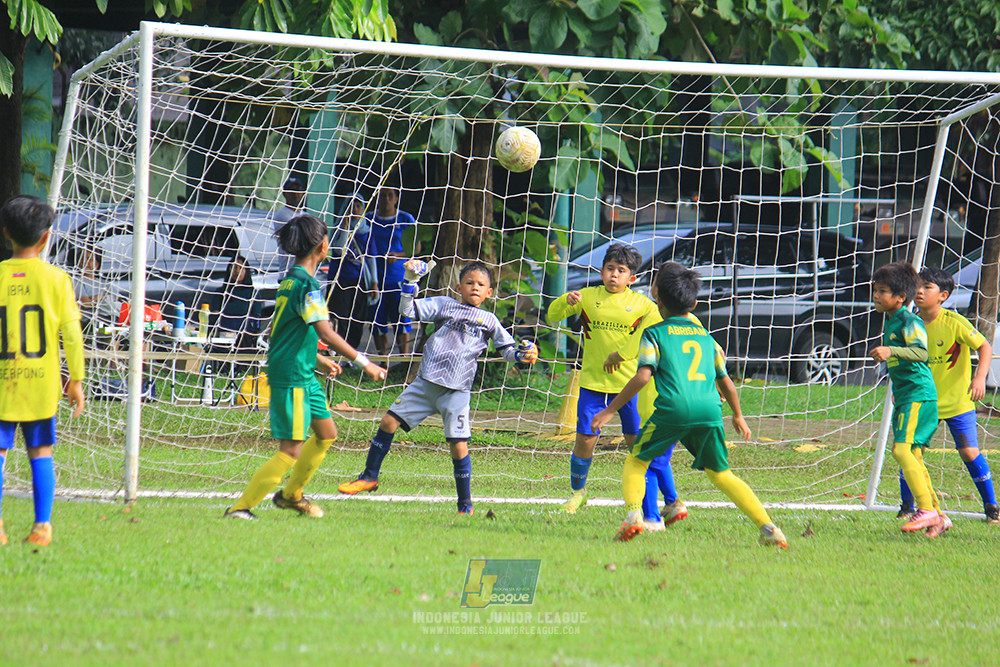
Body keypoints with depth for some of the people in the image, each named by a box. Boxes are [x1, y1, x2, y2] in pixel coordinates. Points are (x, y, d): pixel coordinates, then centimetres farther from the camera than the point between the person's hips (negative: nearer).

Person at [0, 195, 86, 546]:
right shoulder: (56, 279, -2)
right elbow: (72, 333, -1)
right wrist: (76, 380, 7)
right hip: (42, 384, 1)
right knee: (41, 452, 9)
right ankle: (42, 525, 5)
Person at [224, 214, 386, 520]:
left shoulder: (289, 280, 12)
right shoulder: (306, 284, -18)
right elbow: (324, 331, -25)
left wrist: (316, 359, 27)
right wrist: (363, 362, -21)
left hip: (304, 375, 10)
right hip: (292, 377, -10)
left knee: (326, 432, 22)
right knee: (291, 451, -11)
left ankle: (291, 494, 35)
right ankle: (240, 507, -10)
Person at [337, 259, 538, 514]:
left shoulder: (489, 321, 11)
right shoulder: (444, 305, 11)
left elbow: (507, 349, 14)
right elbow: (408, 310, 6)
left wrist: (523, 354, -7)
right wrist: (410, 281, -5)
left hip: (456, 391, -2)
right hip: (425, 383, 2)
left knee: (458, 446, -9)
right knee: (389, 422, 1)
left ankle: (465, 504, 4)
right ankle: (370, 477, 19)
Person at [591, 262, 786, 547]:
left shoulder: (654, 333, 12)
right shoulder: (706, 337, 25)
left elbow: (643, 376, -2)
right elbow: (726, 383, 29)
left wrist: (610, 411, 1)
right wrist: (738, 416, 47)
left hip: (673, 408, -4)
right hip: (710, 410, 4)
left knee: (636, 461, 13)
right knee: (721, 474, 15)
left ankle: (633, 513, -13)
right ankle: (767, 526, 1)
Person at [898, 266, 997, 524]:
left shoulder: (954, 323, -16)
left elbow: (985, 347, -13)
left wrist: (980, 378, -27)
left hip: (957, 402, -4)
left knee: (969, 452, -8)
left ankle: (991, 507, 8)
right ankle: (907, 506, 8)